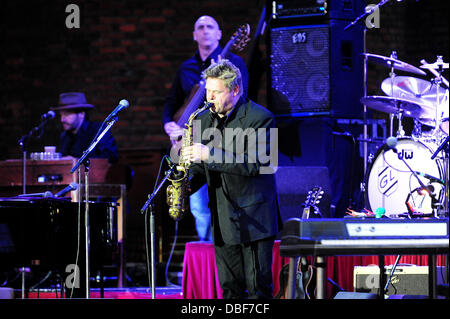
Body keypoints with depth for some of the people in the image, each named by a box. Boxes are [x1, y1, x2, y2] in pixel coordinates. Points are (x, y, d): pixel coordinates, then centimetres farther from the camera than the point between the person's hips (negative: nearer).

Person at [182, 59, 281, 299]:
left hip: (254, 216, -6)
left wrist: (210, 155, -25)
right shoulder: (204, 120, 10)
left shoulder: (260, 118, -10)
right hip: (222, 219, 6)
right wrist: (187, 184, -4)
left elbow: (255, 164, -21)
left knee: (258, 288, -5)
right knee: (229, 288, 7)